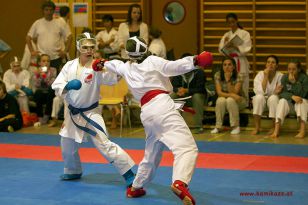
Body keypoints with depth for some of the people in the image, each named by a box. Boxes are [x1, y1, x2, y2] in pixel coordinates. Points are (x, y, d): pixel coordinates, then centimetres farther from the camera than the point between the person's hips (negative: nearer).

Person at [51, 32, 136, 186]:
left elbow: (112, 77, -33)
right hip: (73, 113, 5)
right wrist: (68, 86, -29)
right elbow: (56, 86, -9)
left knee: (105, 145, -15)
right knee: (67, 146, 20)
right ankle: (73, 171, 47)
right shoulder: (70, 66, -4)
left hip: (90, 113, -5)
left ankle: (129, 174, -9)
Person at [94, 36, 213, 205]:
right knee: (187, 147, -18)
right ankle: (180, 183, -42)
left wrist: (103, 64, 62)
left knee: (152, 153, 28)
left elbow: (114, 64, 42)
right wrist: (195, 61, -20)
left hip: (147, 113, 7)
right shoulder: (153, 61, 1)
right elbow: (174, 67, -14)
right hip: (162, 105, -7)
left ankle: (135, 188, 41)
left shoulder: (126, 68, 19)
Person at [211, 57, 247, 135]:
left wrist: (228, 80, -34)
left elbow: (234, 92, -25)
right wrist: (231, 95, -34)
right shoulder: (218, 75, -12)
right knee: (220, 100, -33)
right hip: (224, 98, 2)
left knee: (230, 100, -35)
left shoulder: (238, 76, -18)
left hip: (239, 101, -2)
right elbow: (219, 92, -18)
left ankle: (236, 126, -24)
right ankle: (218, 127, -23)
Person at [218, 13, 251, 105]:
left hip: (241, 63, -4)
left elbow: (246, 50, -7)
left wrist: (235, 47, -20)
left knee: (242, 87, -8)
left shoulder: (245, 34, 2)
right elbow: (221, 51, 8)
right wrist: (225, 43, -9)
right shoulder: (226, 35, 14)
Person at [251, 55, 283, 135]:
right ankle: (257, 127, -26)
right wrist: (266, 76, -25)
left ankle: (274, 127, -19)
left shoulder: (280, 76, -10)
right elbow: (261, 92, -22)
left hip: (274, 101, 0)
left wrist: (277, 91, -35)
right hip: (261, 100, 0)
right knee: (259, 97, -32)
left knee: (273, 98, -33)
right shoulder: (260, 74, -10)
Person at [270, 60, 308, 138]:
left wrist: (294, 82, -29)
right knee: (282, 101, -28)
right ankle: (276, 130, -42)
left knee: (301, 101, -34)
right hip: (289, 102, 2)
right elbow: (282, 94, -12)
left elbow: (301, 95, -24)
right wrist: (292, 96, -30)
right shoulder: (284, 77, -5)